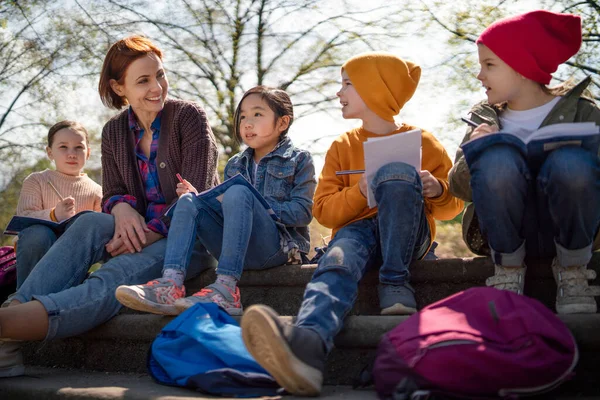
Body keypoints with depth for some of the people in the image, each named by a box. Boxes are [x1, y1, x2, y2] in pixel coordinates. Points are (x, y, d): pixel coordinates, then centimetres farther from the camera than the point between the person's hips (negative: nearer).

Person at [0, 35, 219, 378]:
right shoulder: (114, 132, 9)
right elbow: (113, 194, 5)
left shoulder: (189, 117, -7)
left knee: (111, 281, -33)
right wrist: (122, 209, -21)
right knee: (91, 223, -29)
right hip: (141, 233, 5)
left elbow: (195, 196, -13)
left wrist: (150, 232, -25)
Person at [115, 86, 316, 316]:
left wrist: (259, 206, -16)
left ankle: (226, 290, -41)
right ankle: (171, 284, -33)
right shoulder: (234, 165, 21)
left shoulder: (299, 160, 6)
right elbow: (223, 207, 16)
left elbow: (303, 212, -7)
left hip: (278, 247, -5)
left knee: (238, 193, -29)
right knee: (188, 202, -12)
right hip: (237, 252, 5)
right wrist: (199, 197, -2)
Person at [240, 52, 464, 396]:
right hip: (358, 230, 1)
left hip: (408, 236, -1)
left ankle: (396, 283, -27)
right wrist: (360, 192, -11)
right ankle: (306, 344, -69)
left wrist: (437, 191, -10)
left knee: (397, 172, -29)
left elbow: (452, 208, 14)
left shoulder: (423, 142, 11)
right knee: (338, 261, -37)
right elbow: (324, 210, 9)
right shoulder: (342, 148, 17)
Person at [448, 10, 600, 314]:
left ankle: (572, 270, -9)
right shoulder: (484, 118, 8)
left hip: (569, 232, -1)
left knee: (571, 161, -31)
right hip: (506, 233, 1)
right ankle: (508, 270, -9)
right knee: (496, 160, -28)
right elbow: (460, 188, 2)